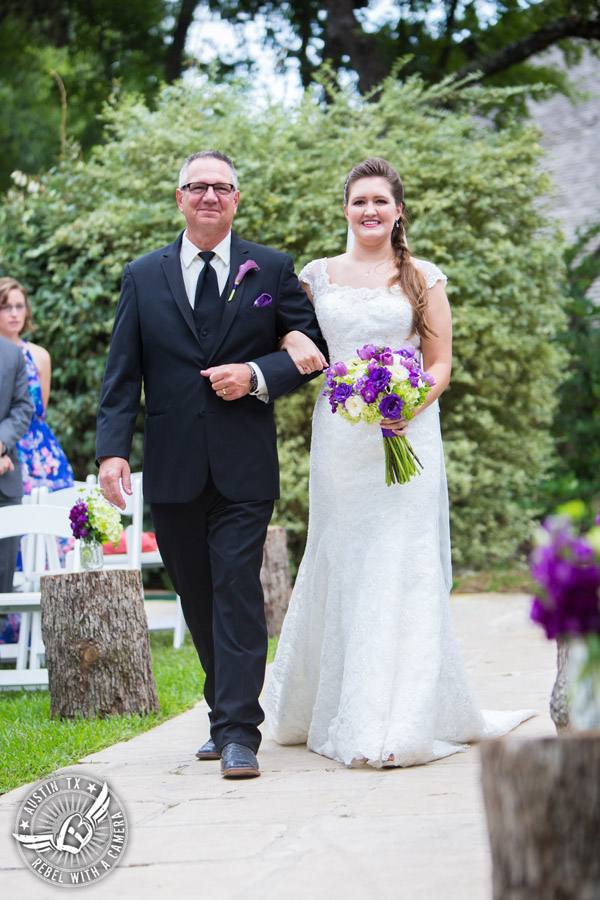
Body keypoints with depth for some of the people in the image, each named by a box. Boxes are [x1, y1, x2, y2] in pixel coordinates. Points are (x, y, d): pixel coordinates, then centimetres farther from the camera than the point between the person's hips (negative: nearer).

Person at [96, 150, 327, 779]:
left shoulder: (272, 271, 5)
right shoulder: (142, 278, 8)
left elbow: (313, 348, 6)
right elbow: (121, 374, 4)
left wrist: (256, 374, -11)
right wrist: (112, 449, -8)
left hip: (244, 466, -2)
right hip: (173, 468, 2)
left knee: (238, 591, -9)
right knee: (197, 599, 10)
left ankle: (239, 731, -10)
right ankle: (225, 714, 24)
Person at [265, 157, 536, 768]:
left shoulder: (424, 279, 7)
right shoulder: (318, 275, 10)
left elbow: (440, 364, 5)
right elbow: (285, 329, 20)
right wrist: (293, 343, -5)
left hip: (408, 436, -2)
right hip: (340, 436, 2)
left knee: (403, 568, -7)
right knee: (341, 567, 3)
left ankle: (399, 724, -6)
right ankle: (337, 712, 14)